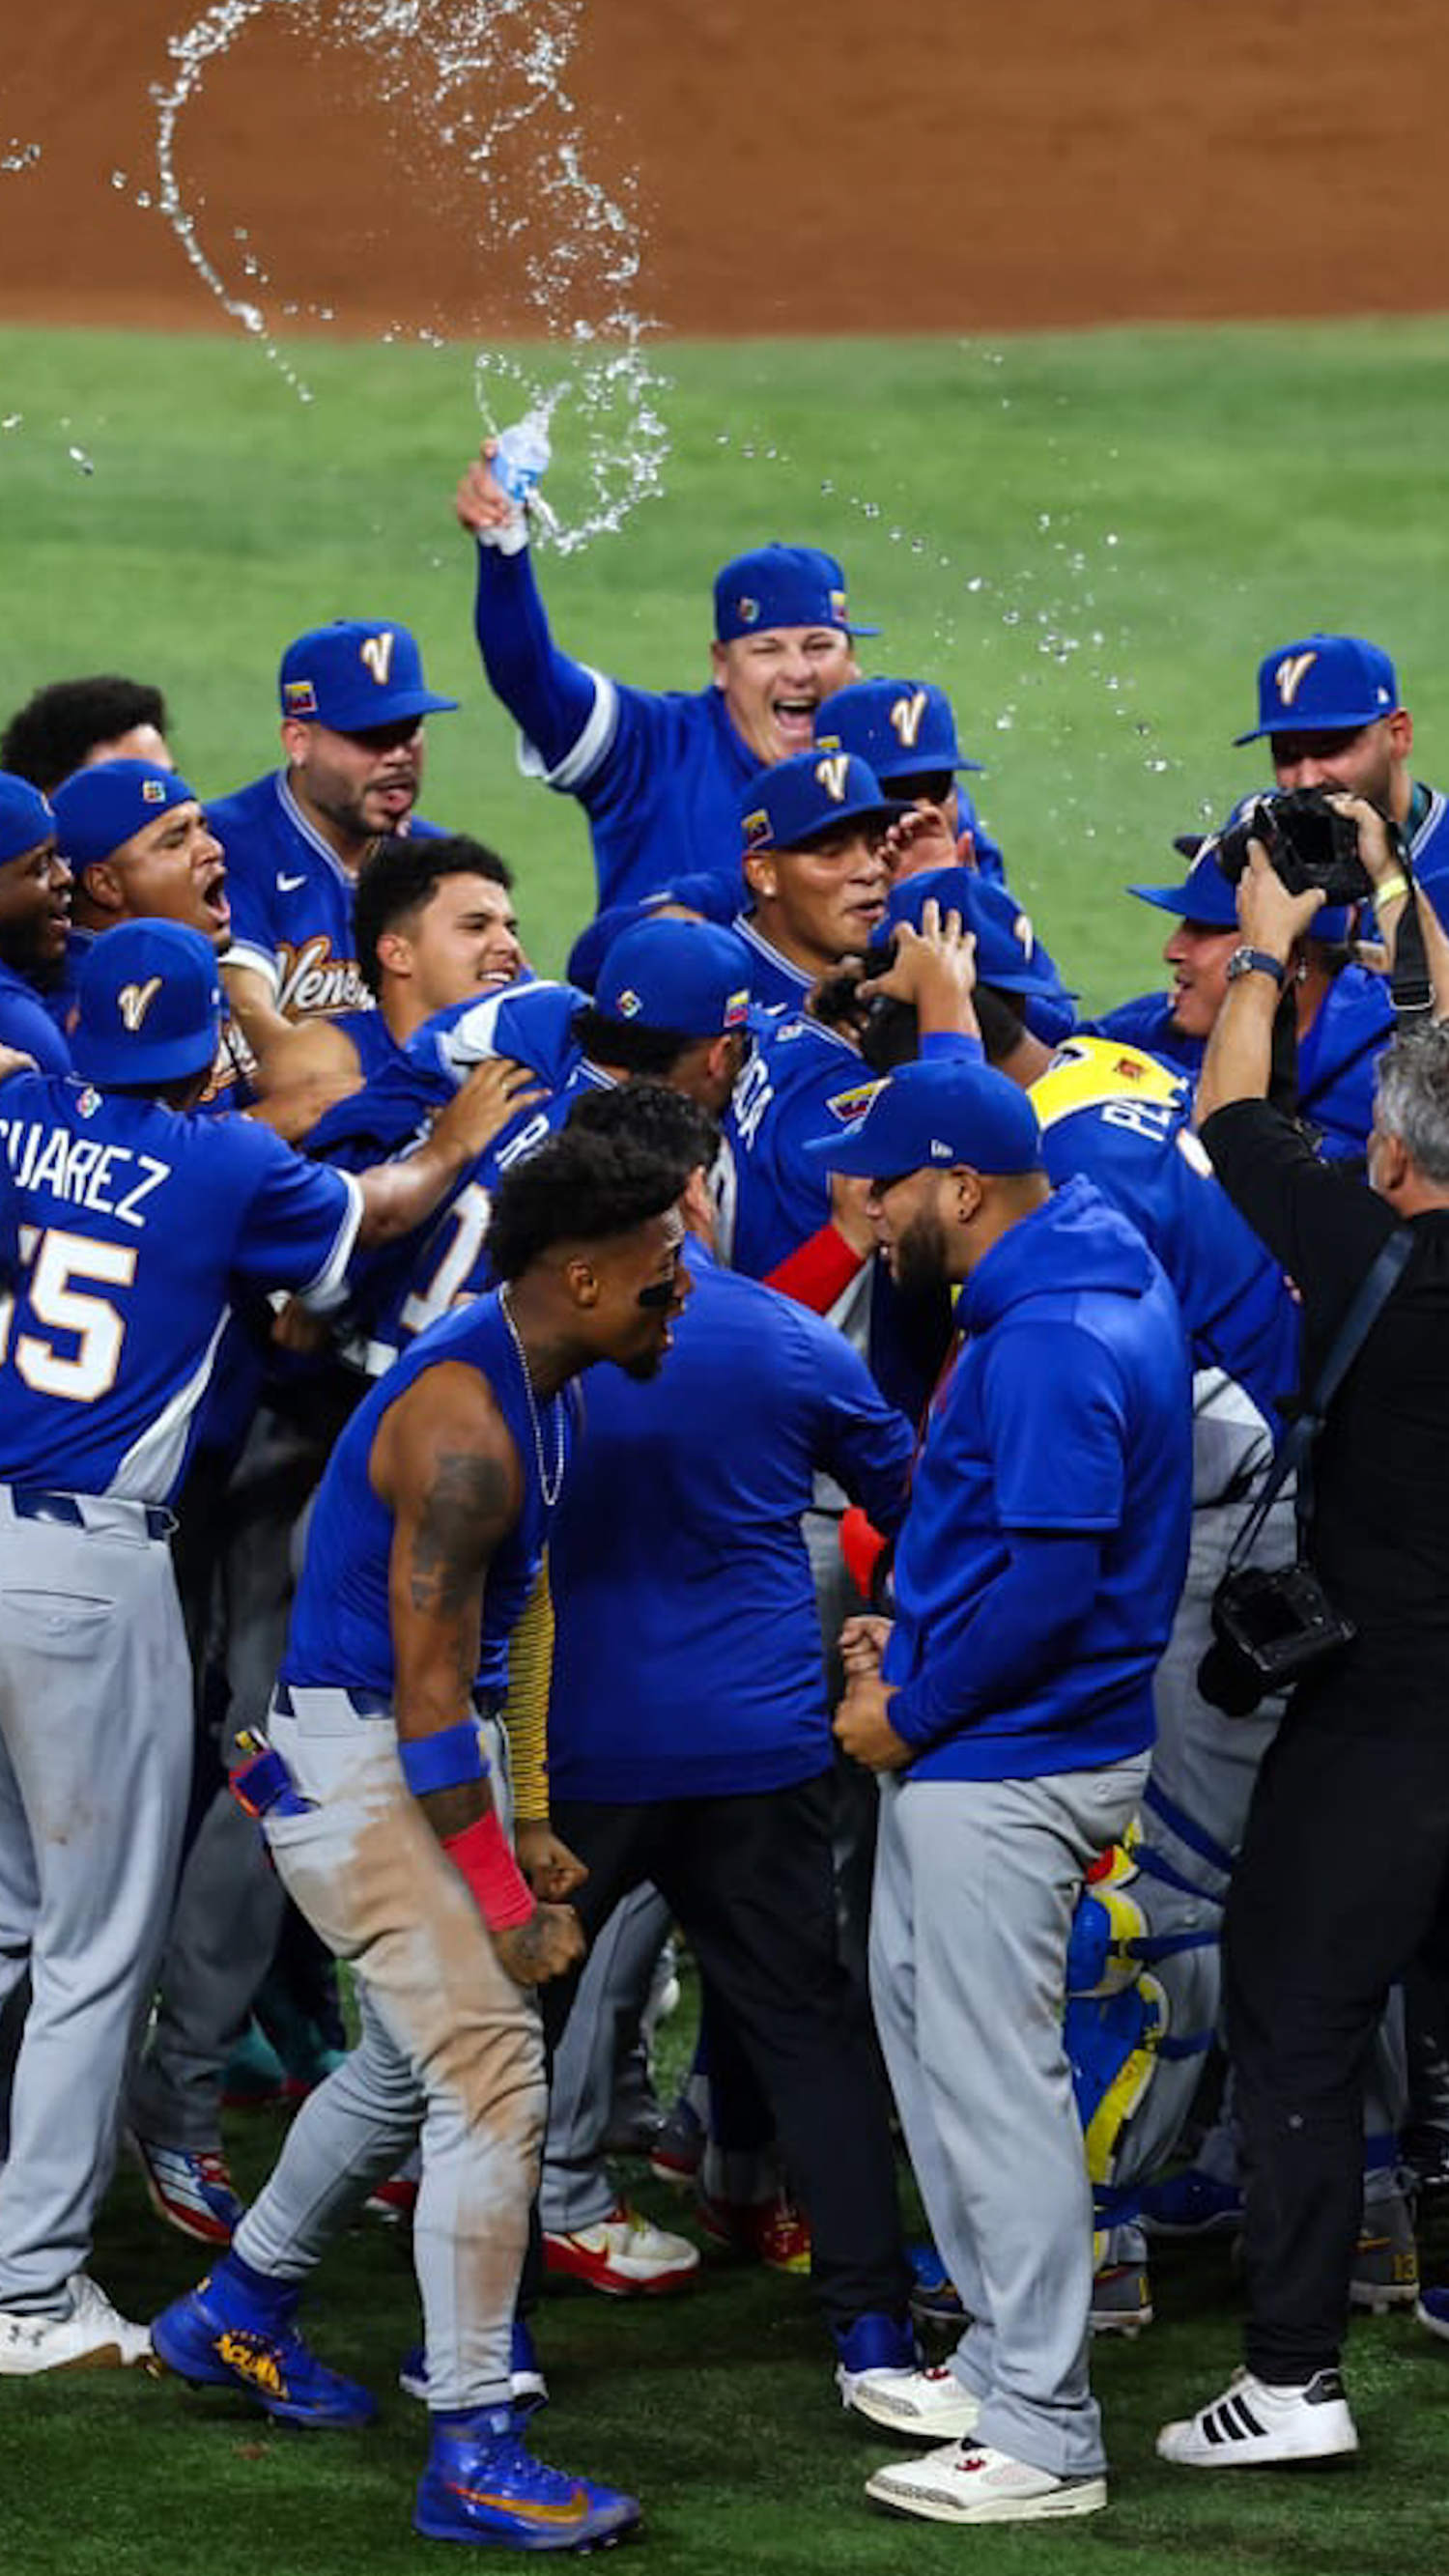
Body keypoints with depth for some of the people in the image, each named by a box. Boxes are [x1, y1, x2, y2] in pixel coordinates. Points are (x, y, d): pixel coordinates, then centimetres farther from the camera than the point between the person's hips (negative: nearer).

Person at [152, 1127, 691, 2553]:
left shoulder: (531, 1375, 5)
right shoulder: (466, 1427, -26)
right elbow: (428, 1694, -25)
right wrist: (506, 1906, -22)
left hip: (409, 1747, 10)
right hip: (359, 1766, -10)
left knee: (413, 2055, 23)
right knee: (494, 2073, -14)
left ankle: (238, 2311, 41)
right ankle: (469, 2452, -12)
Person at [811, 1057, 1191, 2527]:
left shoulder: (1051, 1343, -24)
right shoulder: (1066, 1282, 9)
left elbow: (1047, 1580, -28)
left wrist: (910, 1715, -17)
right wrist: (912, 1639, 11)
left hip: (1006, 1768, -11)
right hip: (974, 1747, 11)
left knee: (993, 2078, -5)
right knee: (925, 2021, 22)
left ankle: (1044, 2442, 1)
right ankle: (1002, 2365, 32)